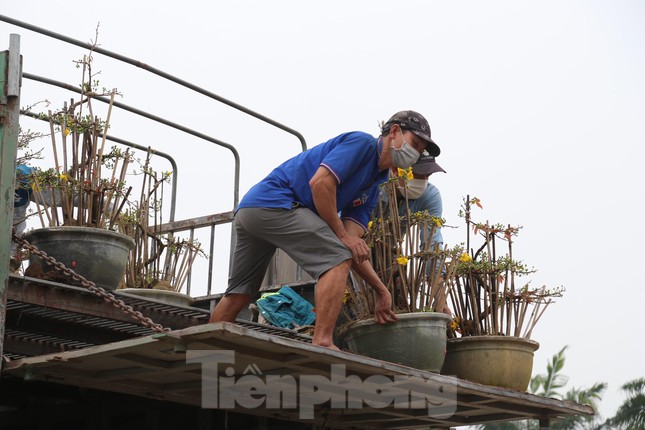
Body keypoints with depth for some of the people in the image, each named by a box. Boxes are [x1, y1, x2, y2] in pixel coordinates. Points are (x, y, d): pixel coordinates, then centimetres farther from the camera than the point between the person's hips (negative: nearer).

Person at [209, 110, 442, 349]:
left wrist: (381, 290, 5)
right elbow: (319, 182, -18)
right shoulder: (362, 142, -5)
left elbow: (354, 245, 11)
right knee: (337, 259, -13)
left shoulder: (371, 190, 20)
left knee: (238, 296, 16)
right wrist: (341, 234, -10)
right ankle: (322, 344, -20)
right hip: (274, 202, -10)